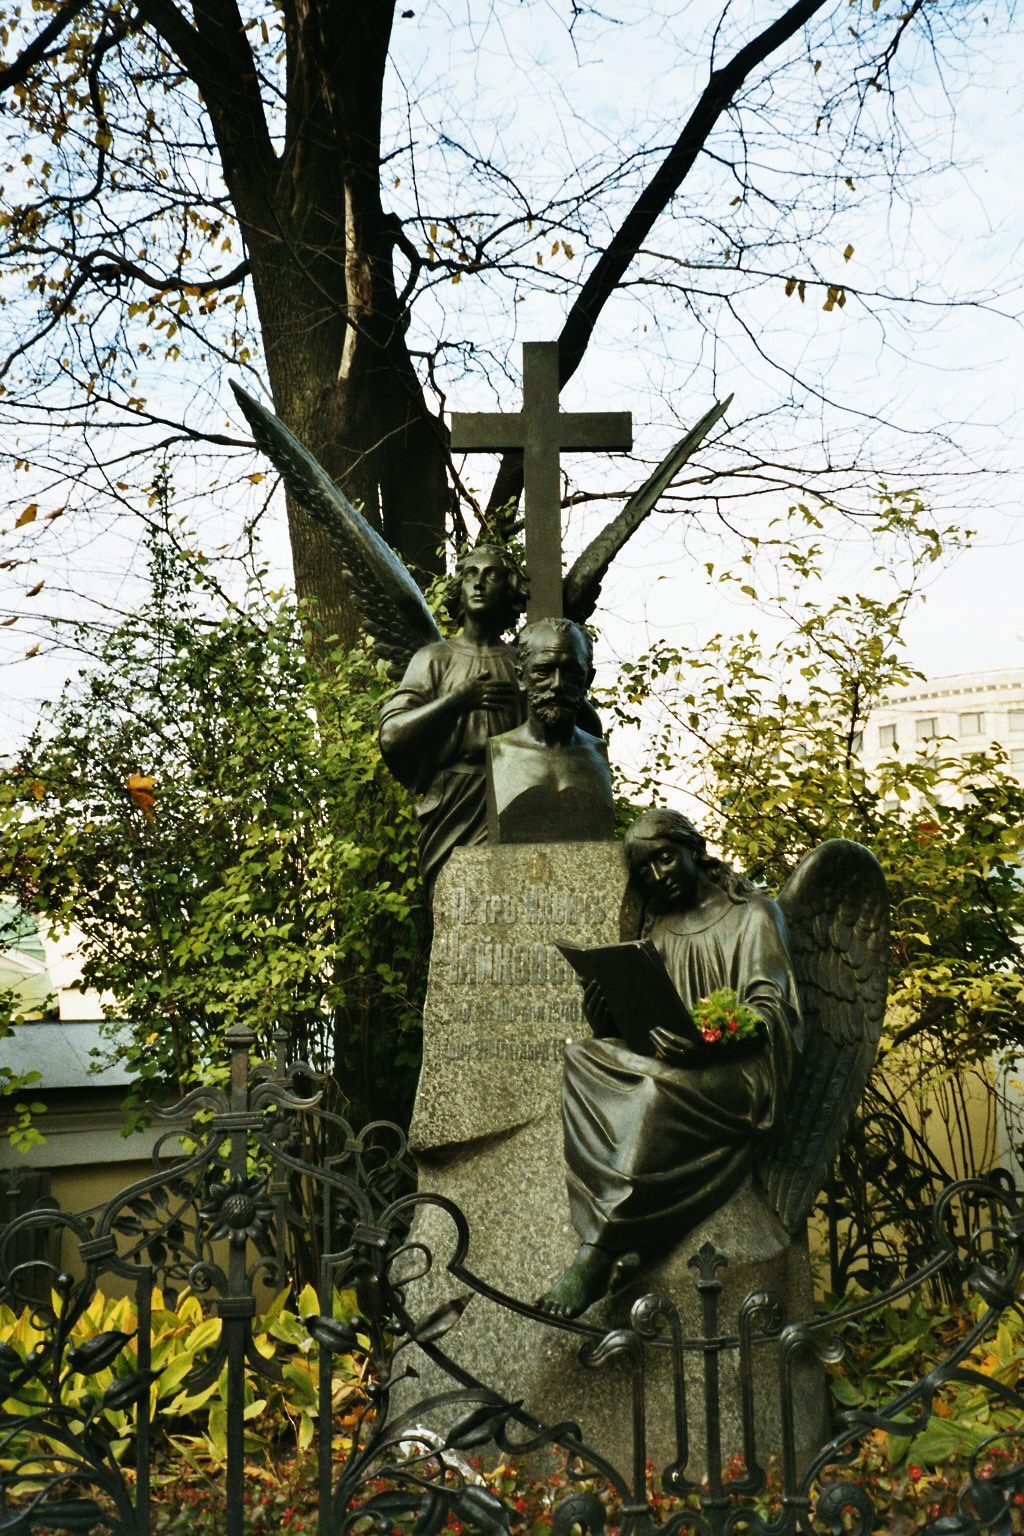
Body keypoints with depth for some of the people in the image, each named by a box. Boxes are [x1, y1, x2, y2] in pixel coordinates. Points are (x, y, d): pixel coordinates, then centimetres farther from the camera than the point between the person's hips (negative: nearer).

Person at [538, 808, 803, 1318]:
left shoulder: (752, 913, 4)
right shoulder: (658, 926, 21)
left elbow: (769, 1010, -8)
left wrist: (704, 1034, -25)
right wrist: (604, 1012, -8)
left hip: (742, 1071, -6)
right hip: (672, 1061, 6)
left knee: (658, 1089, -36)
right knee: (578, 1059, -19)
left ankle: (596, 1253, -34)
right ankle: (625, 1242, -29)